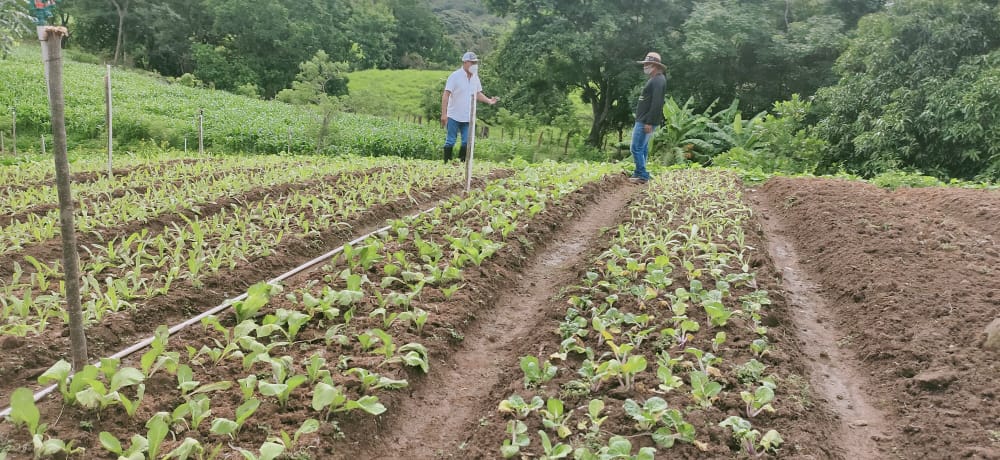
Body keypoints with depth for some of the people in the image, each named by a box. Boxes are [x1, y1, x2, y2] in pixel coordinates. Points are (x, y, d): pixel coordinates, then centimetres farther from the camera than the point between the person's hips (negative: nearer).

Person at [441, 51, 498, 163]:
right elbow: (446, 95, -13)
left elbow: (478, 93, 18)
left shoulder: (475, 77, 7)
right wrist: (444, 114, -20)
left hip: (468, 117, 5)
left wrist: (489, 100, -1)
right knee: (450, 141, 2)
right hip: (454, 116, -5)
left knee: (467, 142, 3)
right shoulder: (455, 76, -11)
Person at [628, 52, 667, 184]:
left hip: (646, 122, -11)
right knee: (642, 148, 14)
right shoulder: (653, 80, 18)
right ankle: (639, 174, 21)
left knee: (637, 148, -10)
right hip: (643, 120, 11)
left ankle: (642, 175, -6)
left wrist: (649, 122, -26)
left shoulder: (658, 80, -15)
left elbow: (656, 104, -23)